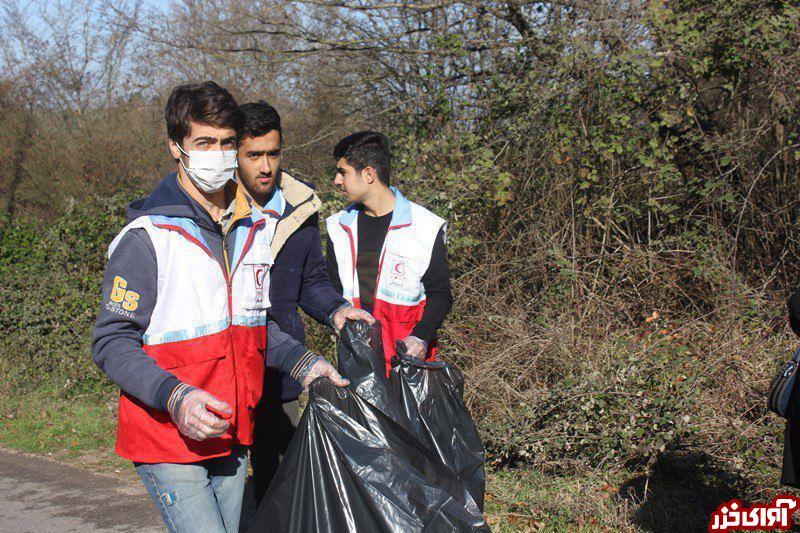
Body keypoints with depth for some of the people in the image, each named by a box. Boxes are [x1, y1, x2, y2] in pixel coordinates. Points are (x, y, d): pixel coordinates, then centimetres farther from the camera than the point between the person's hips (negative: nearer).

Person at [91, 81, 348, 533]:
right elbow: (112, 343, -14)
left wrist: (302, 363, 3)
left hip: (233, 438, 7)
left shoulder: (256, 229, 8)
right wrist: (175, 397, -27)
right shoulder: (147, 238, -13)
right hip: (168, 444, -6)